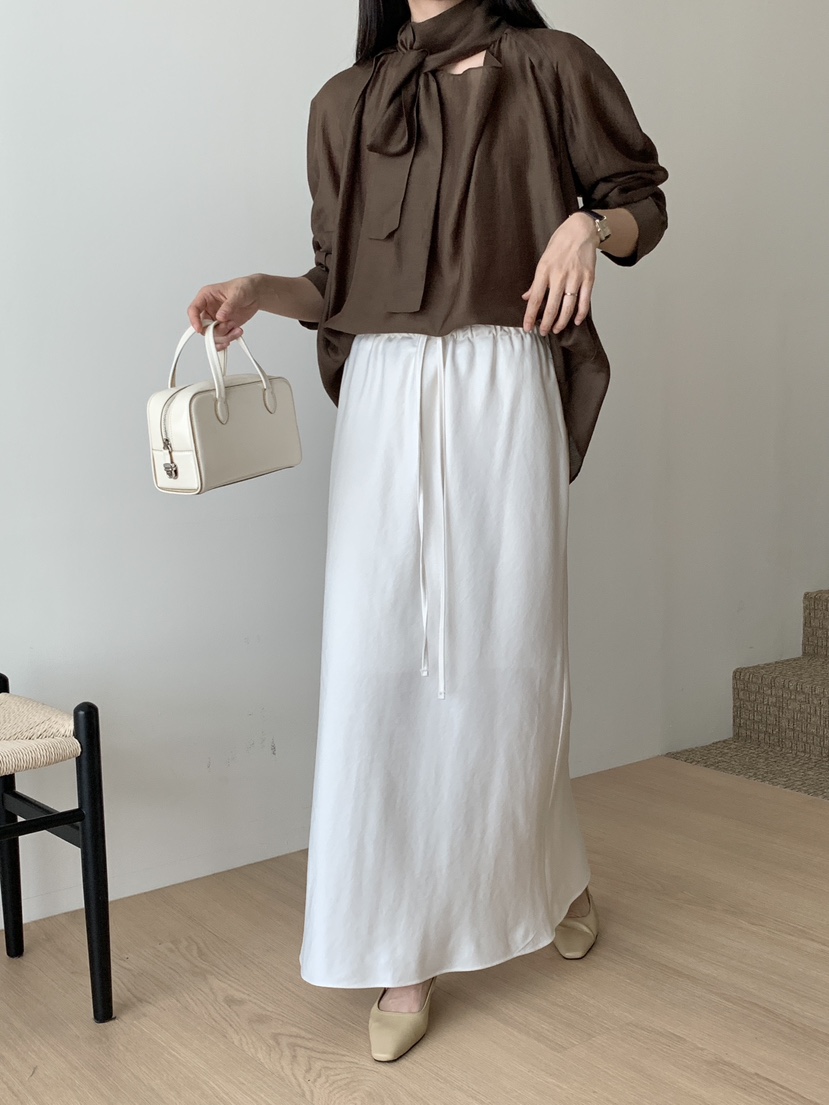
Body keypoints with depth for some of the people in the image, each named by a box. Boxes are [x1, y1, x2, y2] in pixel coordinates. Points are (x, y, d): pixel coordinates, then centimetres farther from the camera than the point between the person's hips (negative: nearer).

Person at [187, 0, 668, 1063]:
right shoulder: (344, 103, 17)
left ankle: (551, 874, 31)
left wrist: (589, 225, -10)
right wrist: (262, 291, 1)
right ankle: (402, 955, 5)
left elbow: (643, 197, 11)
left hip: (502, 390, -2)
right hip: (383, 396, 3)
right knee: (375, 658, -5)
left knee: (507, 646, 3)